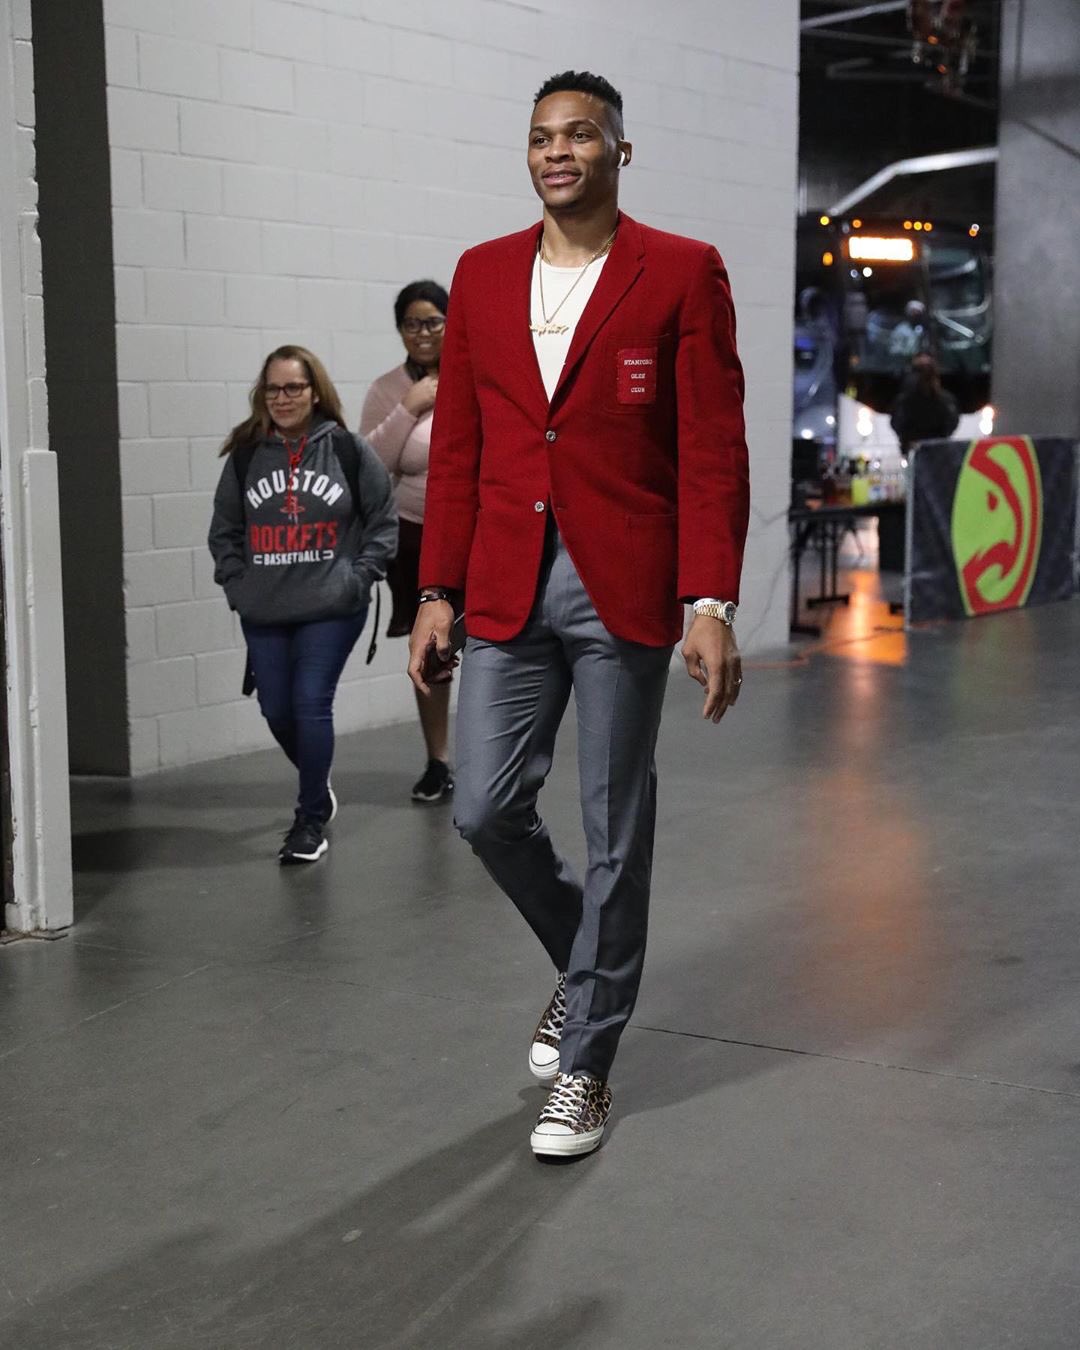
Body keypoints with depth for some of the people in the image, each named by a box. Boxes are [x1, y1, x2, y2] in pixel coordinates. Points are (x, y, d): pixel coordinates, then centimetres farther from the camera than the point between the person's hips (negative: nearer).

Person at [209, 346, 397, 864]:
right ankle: (319, 786, 38)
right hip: (263, 614, 4)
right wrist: (237, 583, 2)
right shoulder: (245, 456, 4)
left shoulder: (348, 451, -3)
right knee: (277, 710, 9)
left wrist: (357, 577, -5)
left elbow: (384, 521, 2)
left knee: (311, 706, -8)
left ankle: (311, 819, 6)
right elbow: (224, 530, 13)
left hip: (330, 610, -3)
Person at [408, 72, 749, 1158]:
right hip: (508, 589, 4)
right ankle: (586, 965, 32)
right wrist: (437, 593, 5)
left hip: (624, 590, -3)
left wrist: (710, 603, -13)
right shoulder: (482, 276, 10)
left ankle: (585, 1062, 19)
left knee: (615, 834, 4)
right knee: (486, 809, 2)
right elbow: (455, 449, 10)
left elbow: (713, 452, -6)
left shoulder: (683, 274, -2)